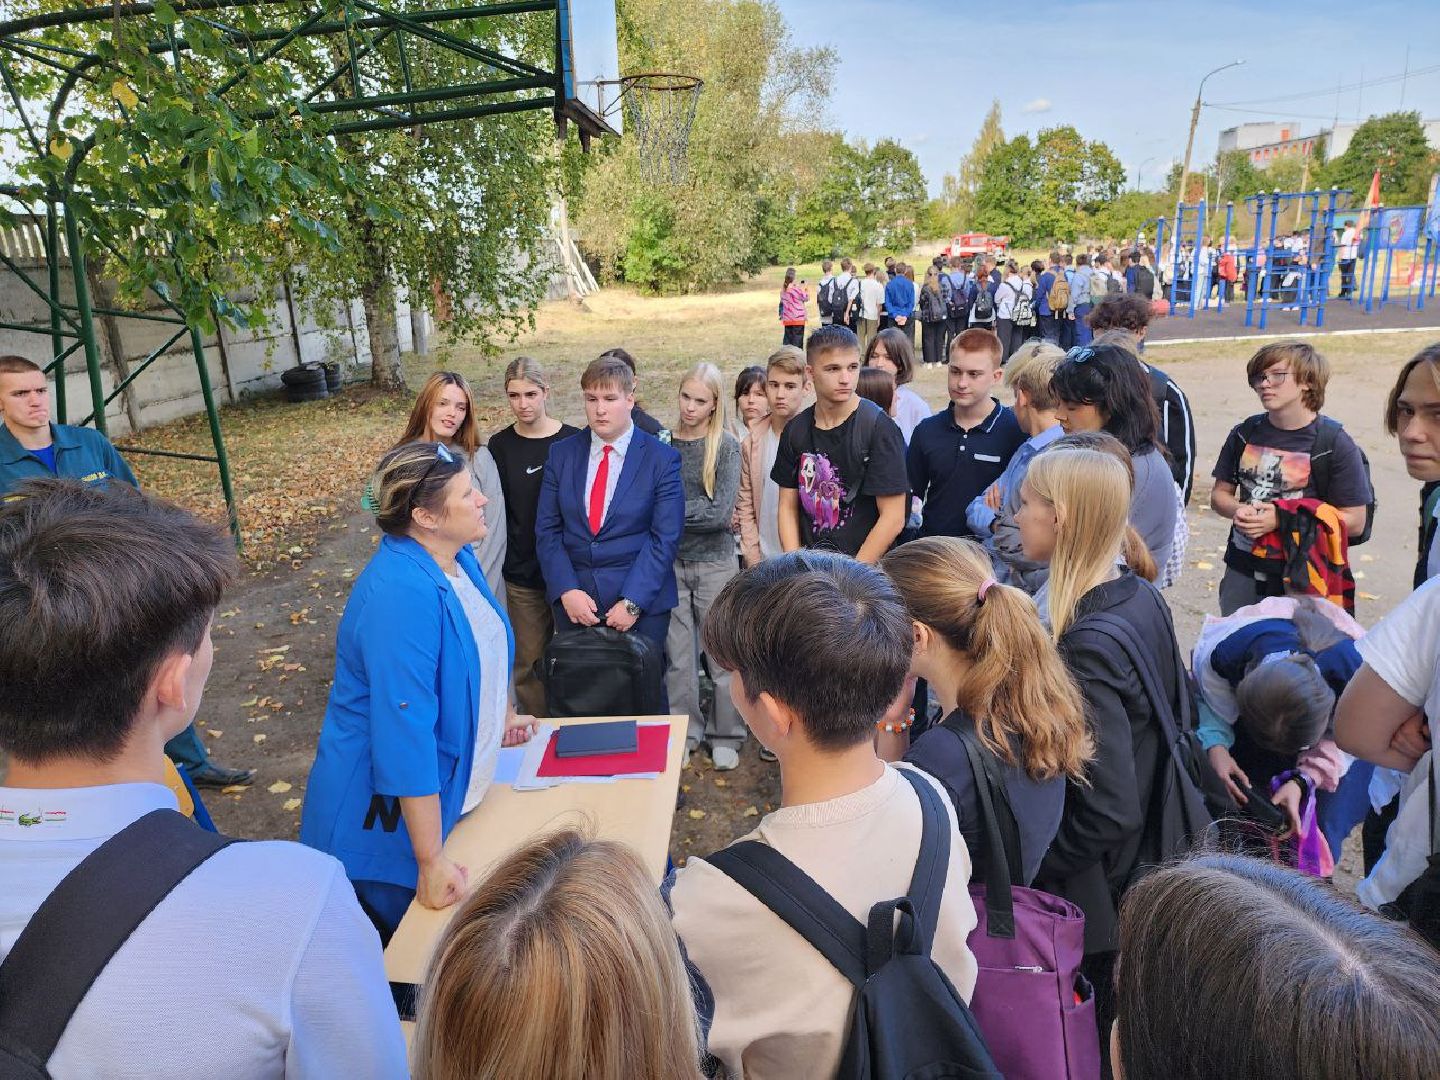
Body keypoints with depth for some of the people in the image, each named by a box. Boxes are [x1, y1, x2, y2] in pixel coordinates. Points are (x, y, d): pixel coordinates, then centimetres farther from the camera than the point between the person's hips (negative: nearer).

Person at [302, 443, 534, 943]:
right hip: (392, 813, -8)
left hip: (450, 790, 8)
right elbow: (405, 733, -32)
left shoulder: (458, 558, -2)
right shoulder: (401, 593, -32)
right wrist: (432, 861, -28)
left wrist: (501, 716, 24)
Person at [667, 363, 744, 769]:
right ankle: (684, 733, 27)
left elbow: (722, 512, -14)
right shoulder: (663, 443, 2)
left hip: (715, 562, -2)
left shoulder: (726, 446, -6)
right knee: (677, 658, 9)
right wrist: (702, 513, -10)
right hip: (671, 563, 2)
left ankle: (726, 736, 25)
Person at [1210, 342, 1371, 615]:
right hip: (1241, 572, 4)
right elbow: (1220, 494, 11)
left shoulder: (1335, 444, -8)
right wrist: (1238, 510, -11)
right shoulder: (1244, 434, 4)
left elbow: (1354, 522, -8)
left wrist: (1282, 519, -17)